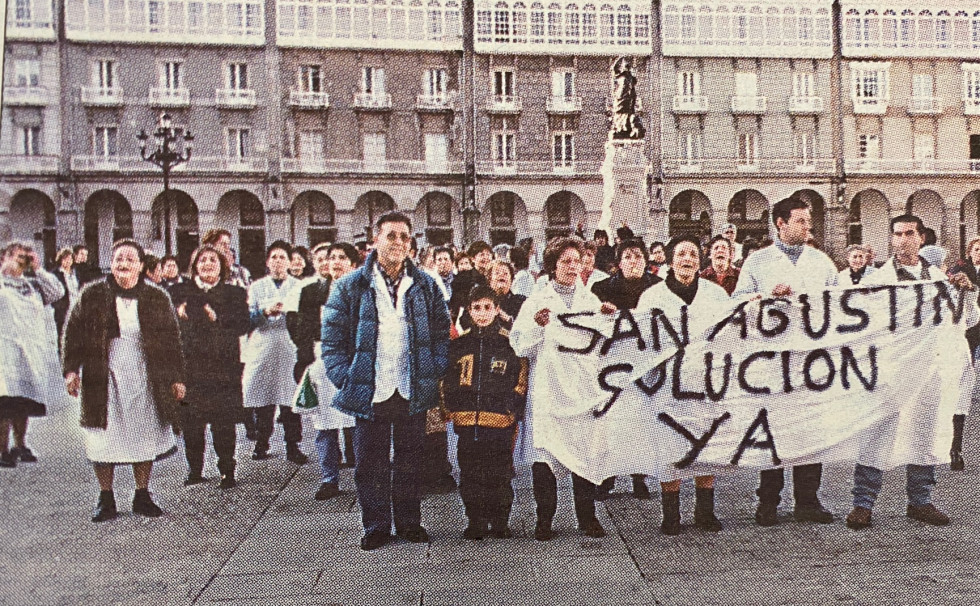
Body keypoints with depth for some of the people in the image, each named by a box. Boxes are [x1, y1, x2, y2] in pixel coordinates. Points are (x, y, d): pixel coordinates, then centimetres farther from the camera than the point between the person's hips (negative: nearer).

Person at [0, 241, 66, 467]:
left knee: (25, 402, 11)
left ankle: (20, 445, 22)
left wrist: (38, 270, 7)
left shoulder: (32, 284, 19)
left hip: (34, 352, 6)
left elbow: (57, 292, 11)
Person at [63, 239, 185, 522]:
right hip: (103, 381, -1)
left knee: (144, 437, 6)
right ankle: (106, 498, 16)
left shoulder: (157, 299, 5)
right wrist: (72, 369, -6)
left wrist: (176, 378, 4)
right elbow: (73, 333, 5)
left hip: (145, 381, 1)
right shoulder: (92, 296, 3)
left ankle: (142, 496, 19)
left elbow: (172, 341, 7)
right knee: (104, 440, 3)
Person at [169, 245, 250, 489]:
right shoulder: (179, 292, 14)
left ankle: (227, 471, 9)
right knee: (189, 422, 4)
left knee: (223, 423, -2)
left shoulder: (234, 293, 9)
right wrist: (177, 315, -14)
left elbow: (242, 325, -3)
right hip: (188, 365, 2)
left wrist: (218, 319, -16)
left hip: (222, 366, -2)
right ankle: (195, 470, 18)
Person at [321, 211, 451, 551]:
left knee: (410, 460, 12)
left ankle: (409, 522, 27)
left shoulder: (425, 286, 7)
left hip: (413, 392, 2)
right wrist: (345, 379, -8)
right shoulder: (350, 286, -1)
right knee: (370, 463, 8)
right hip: (370, 392, -1)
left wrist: (436, 372, -1)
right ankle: (376, 526, 22)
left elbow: (442, 331, 10)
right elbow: (332, 337, -1)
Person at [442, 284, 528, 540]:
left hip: (499, 422, -2)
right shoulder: (458, 344, 11)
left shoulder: (510, 342, 4)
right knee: (469, 475, 6)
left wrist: (512, 411, -3)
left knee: (499, 475, 1)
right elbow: (447, 381, 16)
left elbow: (521, 380, 5)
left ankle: (499, 523, 15)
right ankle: (475, 522, 17)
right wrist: (451, 409, 7)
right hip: (466, 421, 2)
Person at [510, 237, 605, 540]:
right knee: (544, 451, -1)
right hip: (547, 387, -2)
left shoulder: (591, 300, 16)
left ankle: (587, 516, 16)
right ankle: (544, 519, 11)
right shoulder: (537, 301, 6)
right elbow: (520, 347, -1)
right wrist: (537, 325, -17)